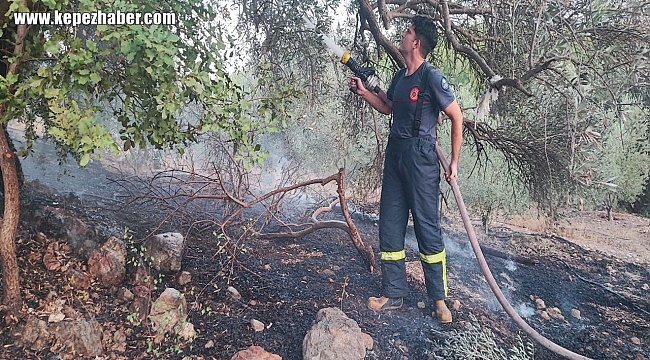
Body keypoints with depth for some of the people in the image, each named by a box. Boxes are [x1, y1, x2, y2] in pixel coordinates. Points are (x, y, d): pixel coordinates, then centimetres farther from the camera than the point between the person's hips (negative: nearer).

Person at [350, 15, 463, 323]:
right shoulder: (399, 77, 12)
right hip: (394, 153, 8)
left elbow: (457, 118, -7)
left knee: (427, 228, -2)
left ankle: (439, 300, 12)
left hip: (420, 157, -8)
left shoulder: (432, 78, -10)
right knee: (390, 227, 8)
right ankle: (393, 294, 19)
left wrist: (454, 161, -8)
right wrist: (363, 92, 16)